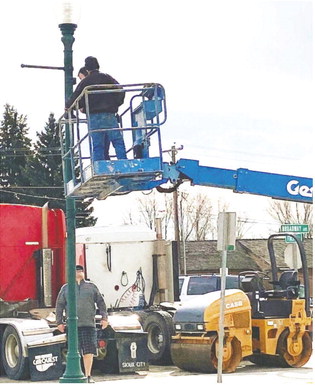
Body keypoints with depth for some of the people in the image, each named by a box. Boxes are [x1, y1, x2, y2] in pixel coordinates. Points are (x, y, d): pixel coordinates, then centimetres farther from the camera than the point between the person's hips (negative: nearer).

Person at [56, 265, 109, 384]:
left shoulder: (91, 286, 14)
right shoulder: (66, 288, 11)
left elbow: (100, 302, 14)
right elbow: (59, 305, 10)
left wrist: (104, 317, 5)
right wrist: (59, 322, 3)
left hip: (89, 324, 0)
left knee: (89, 351, -3)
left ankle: (88, 376, 3)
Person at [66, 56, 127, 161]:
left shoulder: (85, 81, 9)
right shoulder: (106, 77, 8)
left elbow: (75, 97, 3)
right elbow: (120, 91, 1)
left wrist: (68, 106, 21)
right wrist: (116, 104, 14)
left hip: (93, 116, 1)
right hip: (109, 114, -1)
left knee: (97, 146, 1)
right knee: (118, 142, -3)